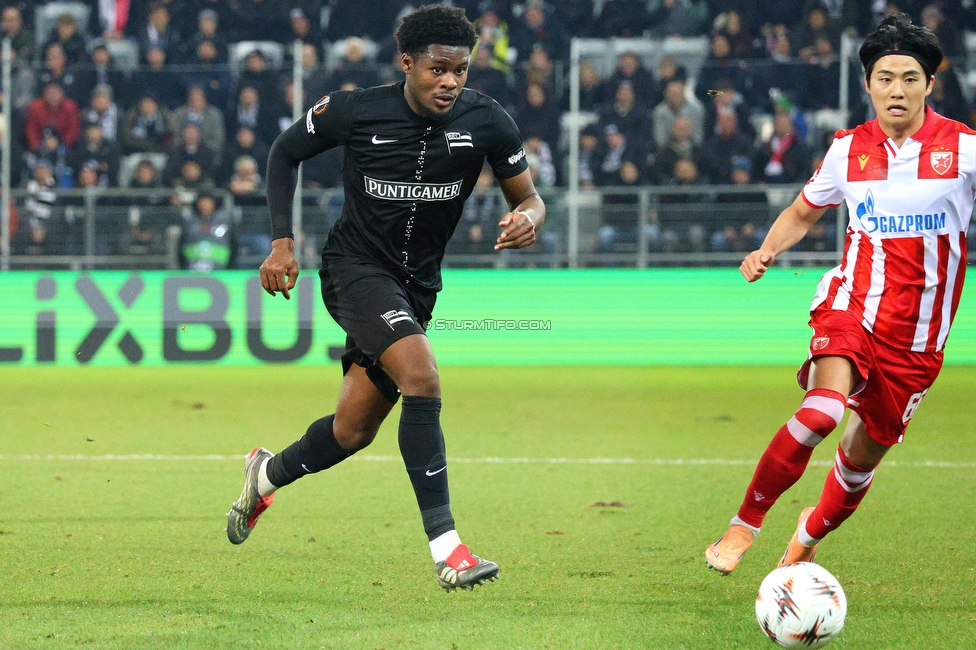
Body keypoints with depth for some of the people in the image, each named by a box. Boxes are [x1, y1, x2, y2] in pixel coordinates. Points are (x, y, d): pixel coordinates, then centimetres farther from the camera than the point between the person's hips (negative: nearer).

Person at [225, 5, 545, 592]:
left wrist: (528, 218, -24)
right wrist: (283, 242, -5)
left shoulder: (487, 122, -11)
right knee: (422, 376, -29)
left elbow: (528, 197, 1)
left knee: (353, 432, 10)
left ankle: (267, 474, 44)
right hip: (355, 267, -5)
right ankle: (447, 549, -30)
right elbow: (285, 153, 3)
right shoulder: (355, 112, -15)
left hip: (417, 286, 5)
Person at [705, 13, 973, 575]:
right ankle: (746, 523, -16)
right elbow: (803, 213, 20)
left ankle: (810, 538, 39)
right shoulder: (849, 148, 4)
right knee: (823, 410, -28)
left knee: (868, 449, 9)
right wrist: (766, 252, 2)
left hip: (917, 333, 0)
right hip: (852, 303, 0)